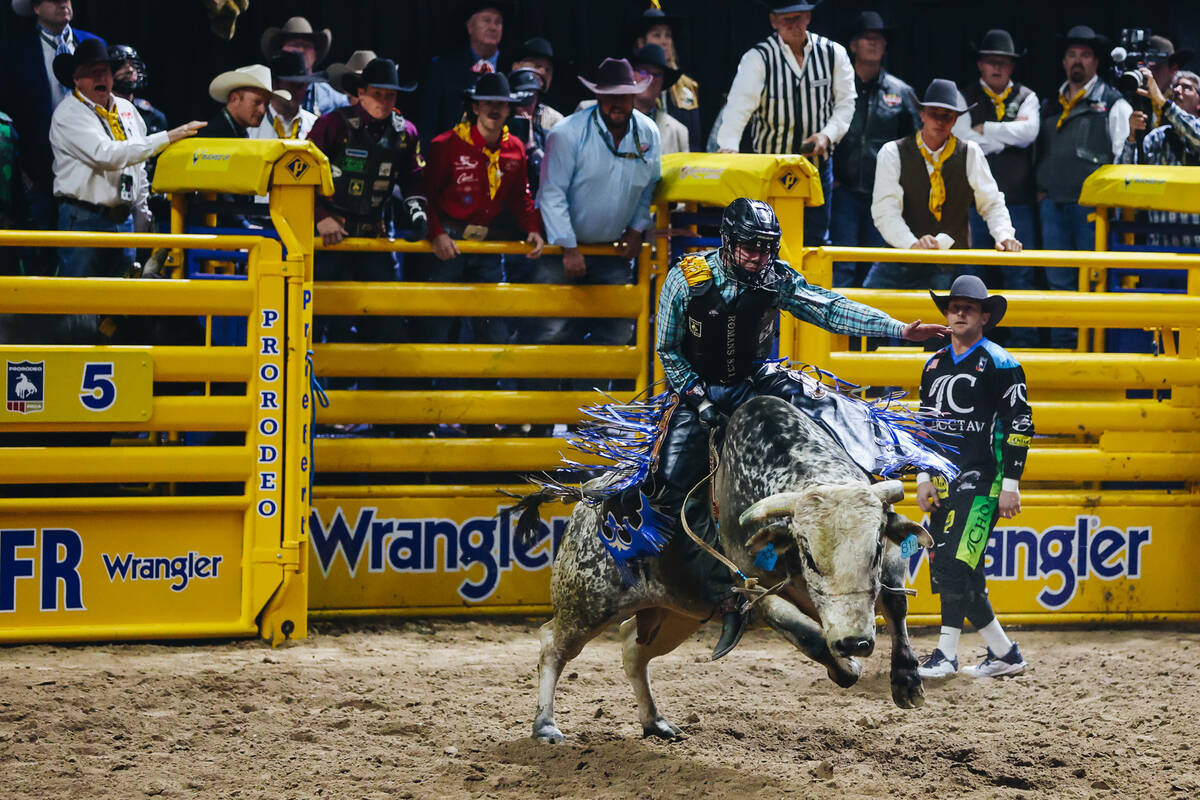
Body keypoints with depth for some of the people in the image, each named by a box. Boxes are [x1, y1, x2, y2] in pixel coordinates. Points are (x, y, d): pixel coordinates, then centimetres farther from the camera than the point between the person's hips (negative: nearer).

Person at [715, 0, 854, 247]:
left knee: (816, 239, 8)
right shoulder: (758, 57, -9)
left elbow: (845, 102, 7)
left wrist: (828, 134, -11)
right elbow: (739, 104, -20)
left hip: (818, 163, 2)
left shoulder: (832, 53, 0)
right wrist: (729, 145, -36)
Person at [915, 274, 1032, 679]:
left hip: (982, 482, -7)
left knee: (957, 563, -17)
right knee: (944, 570, 6)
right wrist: (924, 478, 12)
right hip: (944, 484, 7)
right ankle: (1004, 653, 13)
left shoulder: (1000, 364, -5)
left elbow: (1020, 424, -7)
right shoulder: (934, 365, 15)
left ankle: (946, 653, -10)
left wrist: (1011, 485, -12)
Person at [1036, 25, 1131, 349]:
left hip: (1091, 204, -5)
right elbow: (1040, 151, 25)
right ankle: (1062, 348, 9)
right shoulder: (1051, 106, 20)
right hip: (1053, 204, 5)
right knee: (1059, 280, 5)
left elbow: (1126, 157, -1)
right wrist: (1041, 189, 14)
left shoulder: (1113, 104, 4)